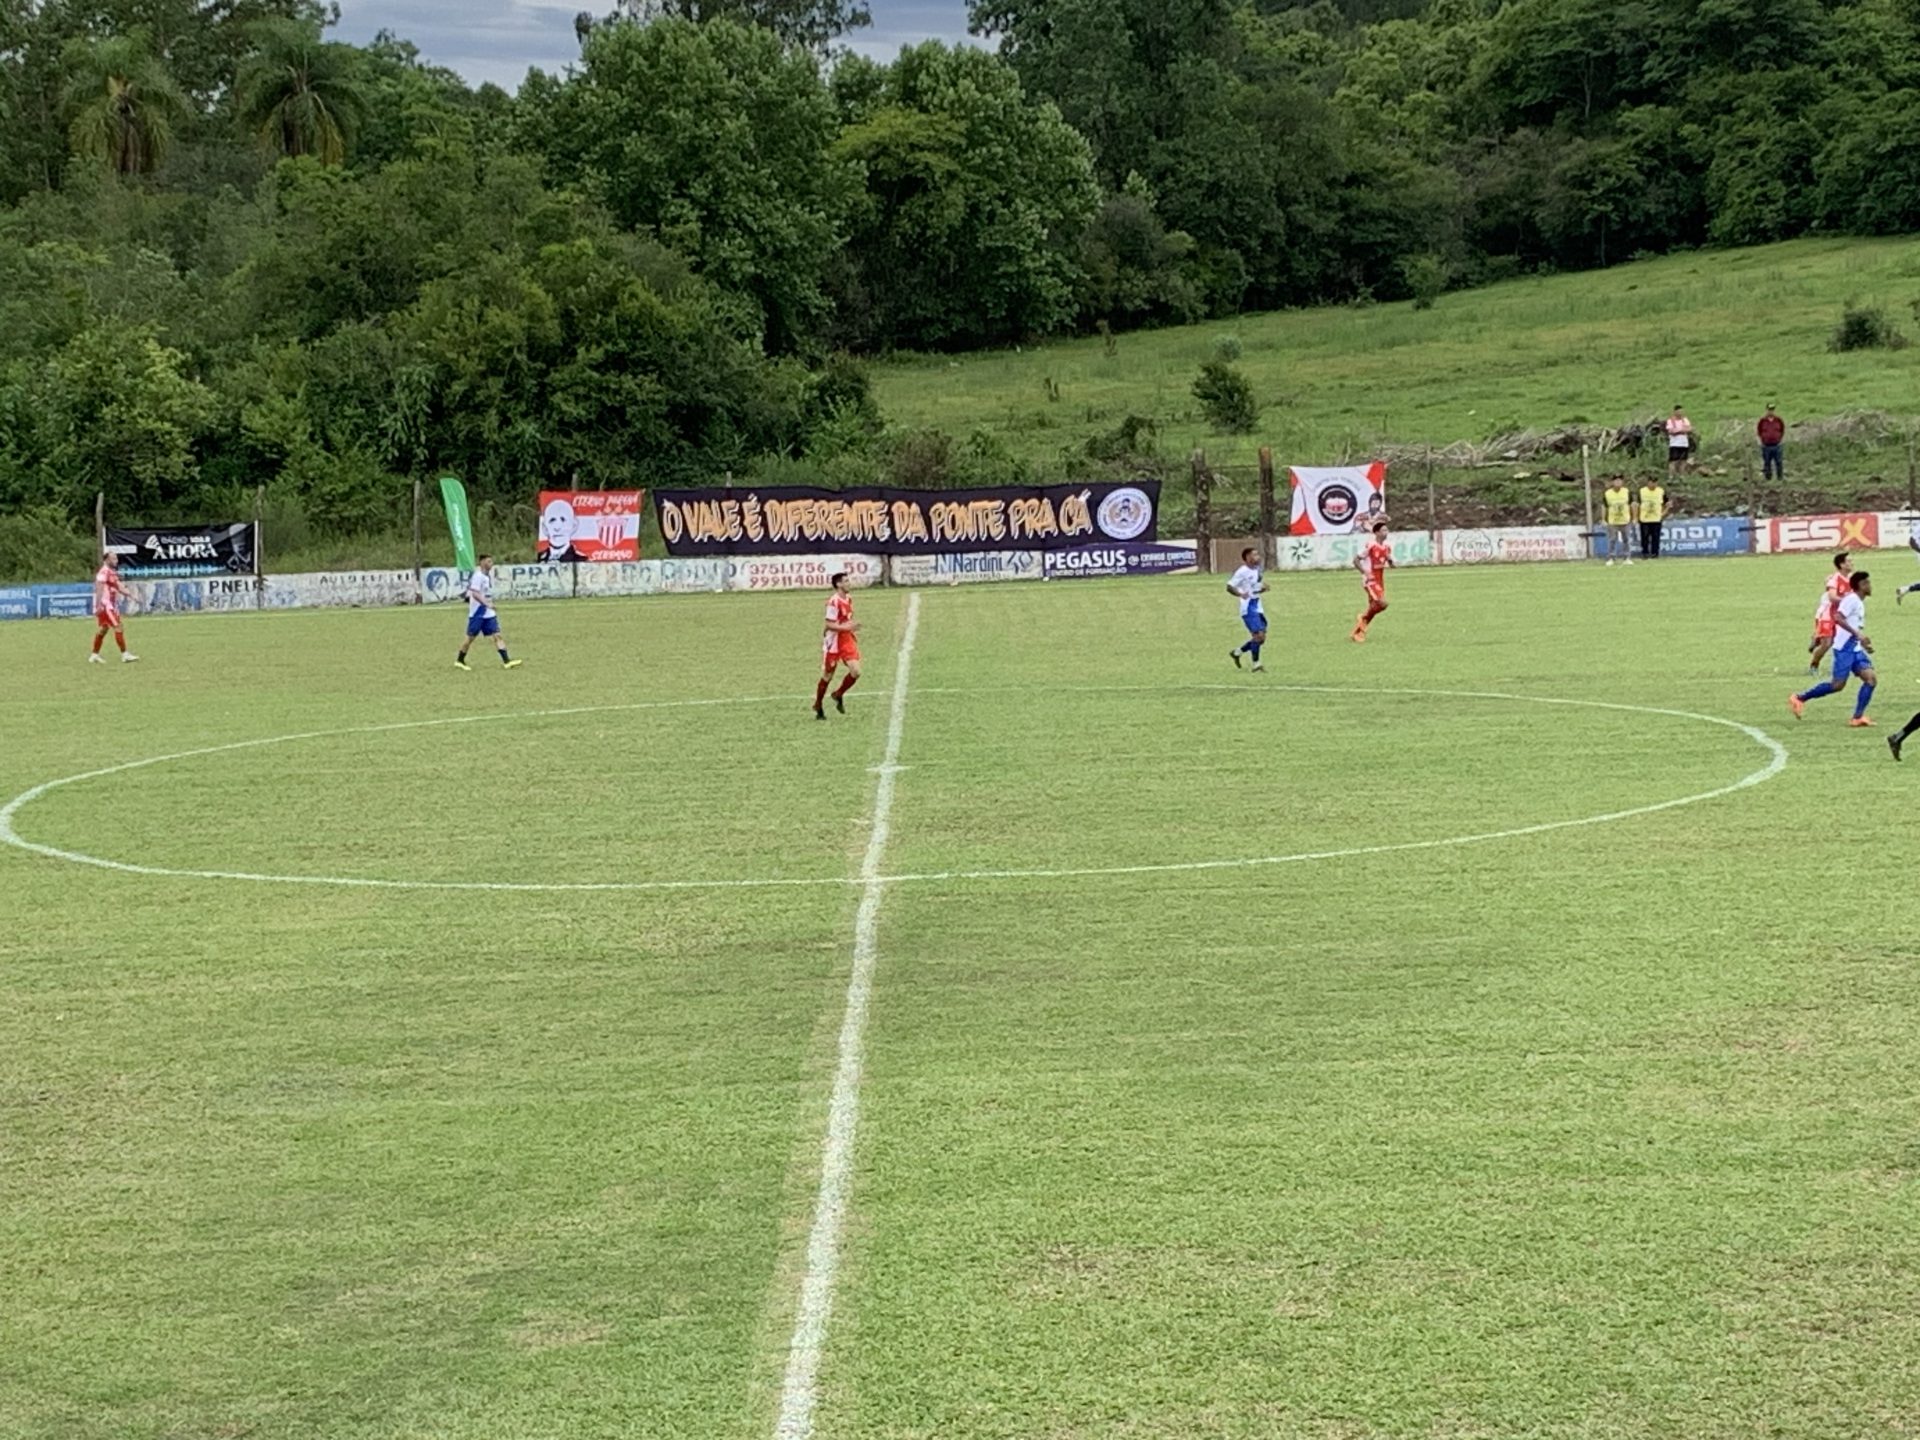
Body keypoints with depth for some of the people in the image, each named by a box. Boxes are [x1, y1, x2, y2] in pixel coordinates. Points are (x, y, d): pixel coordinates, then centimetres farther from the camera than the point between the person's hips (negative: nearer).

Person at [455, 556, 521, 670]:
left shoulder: (488, 576, 11)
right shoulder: (478, 576, -15)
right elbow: (475, 594, -25)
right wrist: (487, 604, -34)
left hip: (489, 614, 8)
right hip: (477, 613, -7)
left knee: (497, 635, -3)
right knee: (470, 637, 3)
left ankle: (507, 661, -11)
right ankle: (459, 660, 19)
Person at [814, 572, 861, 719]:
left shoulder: (849, 599, 7)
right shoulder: (834, 601, -20)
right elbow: (829, 624, -23)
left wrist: (853, 627, 12)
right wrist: (846, 627, -31)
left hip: (847, 641, 7)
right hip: (833, 643, -7)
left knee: (855, 672, -7)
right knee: (827, 676, 5)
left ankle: (839, 695, 16)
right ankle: (818, 707, 22)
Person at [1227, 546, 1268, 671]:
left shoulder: (1257, 569, 11)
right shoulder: (1242, 572, -14)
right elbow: (1229, 587, -16)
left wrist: (1263, 588, 2)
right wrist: (1240, 594, -33)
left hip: (1257, 606, 8)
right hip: (1248, 607, -8)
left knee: (1261, 638, 8)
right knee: (1258, 635, -14)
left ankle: (1237, 653, 23)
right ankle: (1256, 663, -3)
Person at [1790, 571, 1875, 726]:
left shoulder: (1859, 603, 18)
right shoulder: (1852, 599, -10)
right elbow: (1838, 618, -24)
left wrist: (1864, 643, 21)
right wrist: (1857, 633, -27)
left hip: (1855, 649, 9)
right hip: (1844, 648, -9)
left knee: (1871, 678, -7)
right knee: (1838, 684, -8)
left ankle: (1857, 717, -8)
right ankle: (1800, 698, 6)